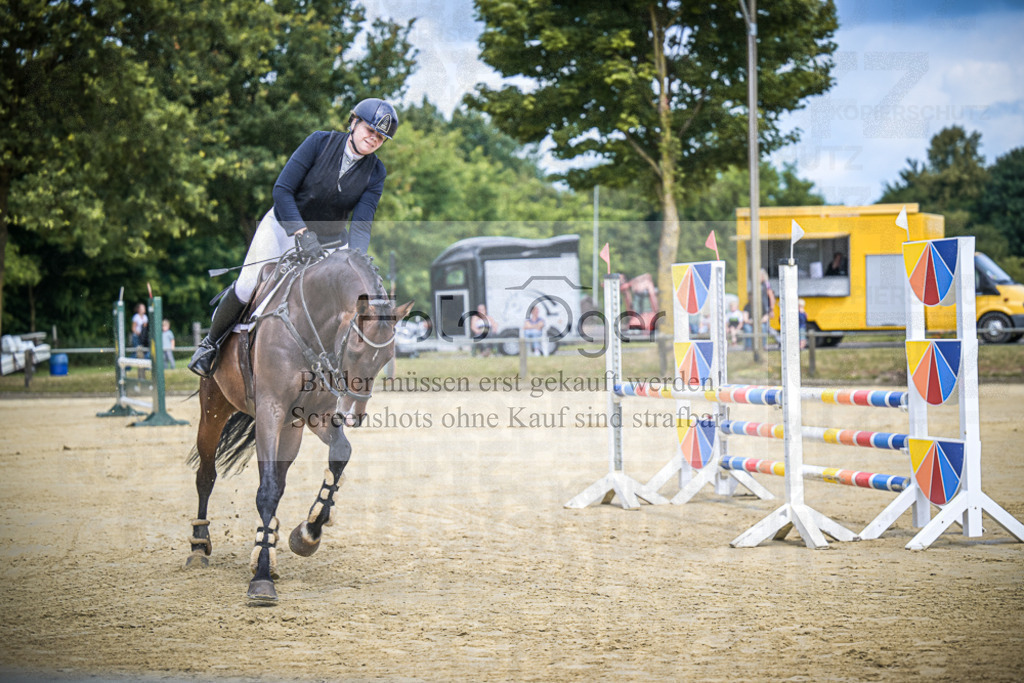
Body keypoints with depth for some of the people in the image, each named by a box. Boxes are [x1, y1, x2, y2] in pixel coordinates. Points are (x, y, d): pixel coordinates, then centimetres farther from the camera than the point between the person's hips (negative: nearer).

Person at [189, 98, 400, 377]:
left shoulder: (376, 173, -9)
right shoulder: (320, 142, -17)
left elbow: (361, 225, -16)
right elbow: (282, 190, -21)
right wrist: (301, 234, -34)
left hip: (331, 240, 3)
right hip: (285, 226, -3)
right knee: (248, 287, -11)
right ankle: (212, 343, 15)